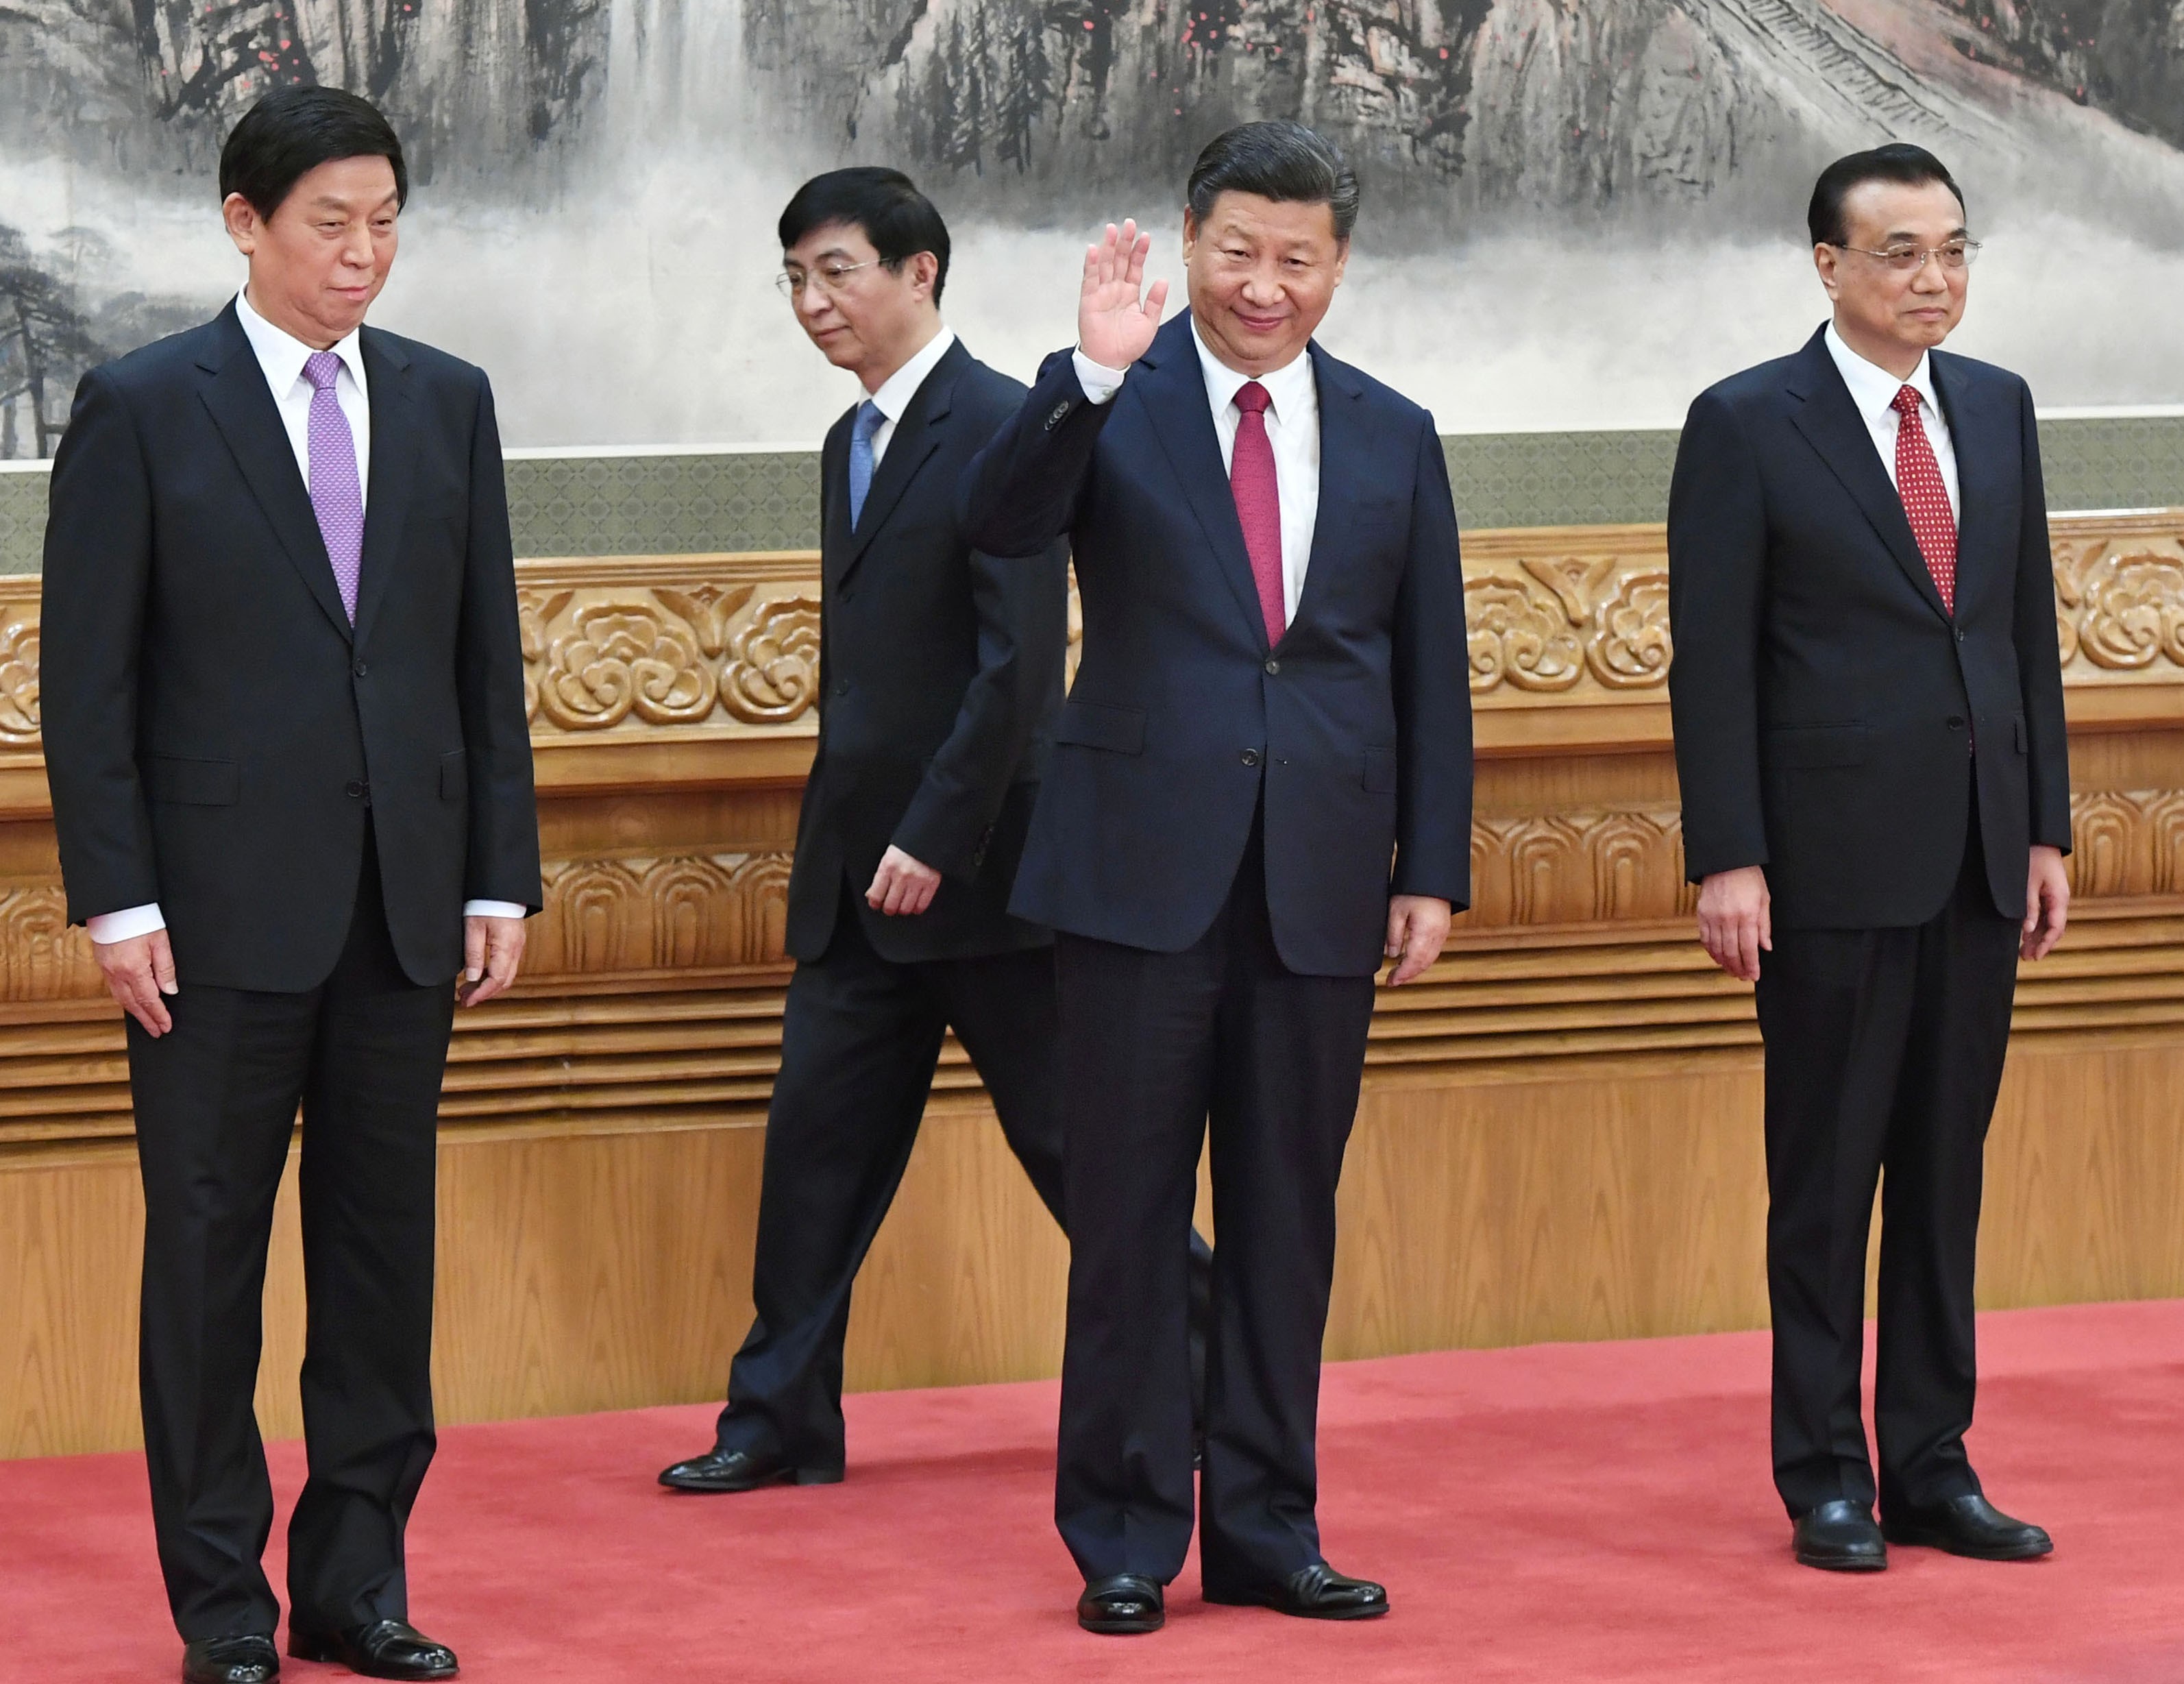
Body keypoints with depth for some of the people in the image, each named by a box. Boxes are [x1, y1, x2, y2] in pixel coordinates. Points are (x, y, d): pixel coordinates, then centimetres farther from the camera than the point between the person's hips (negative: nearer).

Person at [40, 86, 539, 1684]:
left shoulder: (447, 402, 10)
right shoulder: (140, 409, -3)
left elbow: (487, 656, 11)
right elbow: (88, 678, -5)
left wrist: (501, 880, 6)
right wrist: (117, 899, -11)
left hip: (404, 899, 4)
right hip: (226, 907, -4)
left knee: (384, 1247, 7)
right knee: (209, 1251, 2)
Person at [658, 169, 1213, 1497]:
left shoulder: (1005, 427, -13)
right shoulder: (853, 444, 15)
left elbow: (1022, 660, -18)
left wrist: (937, 839, -20)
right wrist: (846, 846, 15)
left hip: (980, 867, -8)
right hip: (865, 875, 8)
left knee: (1074, 1140, 2)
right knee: (818, 1137, 5)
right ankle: (782, 1422, 10)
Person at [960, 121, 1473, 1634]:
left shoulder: (1393, 439, 10)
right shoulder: (1110, 406, 0)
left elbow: (1431, 671, 11)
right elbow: (1001, 526, -19)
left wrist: (1434, 868, 5)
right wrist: (1095, 373, -30)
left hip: (1322, 883, 3)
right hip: (1147, 868, -3)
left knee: (1289, 1217, 8)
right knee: (1129, 1213, 2)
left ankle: (1265, 1530, 17)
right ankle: (1126, 1537, 10)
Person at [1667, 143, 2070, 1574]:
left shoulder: (1998, 409, 11)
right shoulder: (1749, 425, -4)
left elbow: (2029, 630, 14)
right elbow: (1711, 658, -6)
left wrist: (2048, 827, 10)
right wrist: (1727, 859, -12)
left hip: (1976, 861, 5)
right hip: (1834, 863, -5)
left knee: (1948, 1174, 9)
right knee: (1828, 1176, 1)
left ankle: (1932, 1467, 15)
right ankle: (1826, 1476, 9)